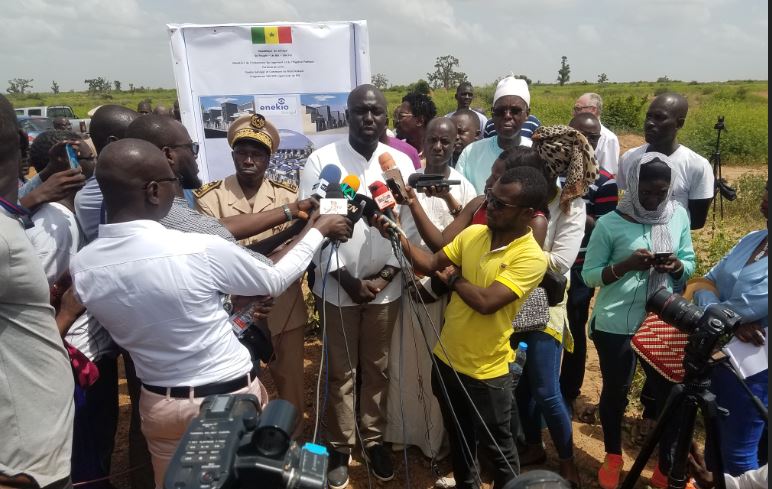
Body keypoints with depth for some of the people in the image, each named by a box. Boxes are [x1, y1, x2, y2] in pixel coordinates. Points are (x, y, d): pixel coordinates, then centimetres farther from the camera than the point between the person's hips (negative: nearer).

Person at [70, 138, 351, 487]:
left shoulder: (81, 267, -13)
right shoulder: (200, 250, -27)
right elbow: (275, 281, -9)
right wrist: (318, 230, 4)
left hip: (159, 404, 4)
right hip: (231, 398, -3)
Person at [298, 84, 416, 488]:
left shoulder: (401, 162, 0)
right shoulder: (321, 160, -7)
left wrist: (388, 273, -9)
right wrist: (347, 278, -12)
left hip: (386, 286, 2)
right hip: (337, 286, -1)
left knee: (378, 368, 15)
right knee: (340, 372, 11)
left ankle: (374, 439, 34)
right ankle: (340, 447, 29)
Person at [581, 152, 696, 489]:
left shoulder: (679, 215, 0)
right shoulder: (610, 223, -12)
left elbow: (689, 264, 7)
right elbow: (589, 275, -10)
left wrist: (676, 266, -15)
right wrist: (627, 264, -25)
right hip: (616, 324, -3)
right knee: (615, 390, 13)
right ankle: (613, 457, 36)